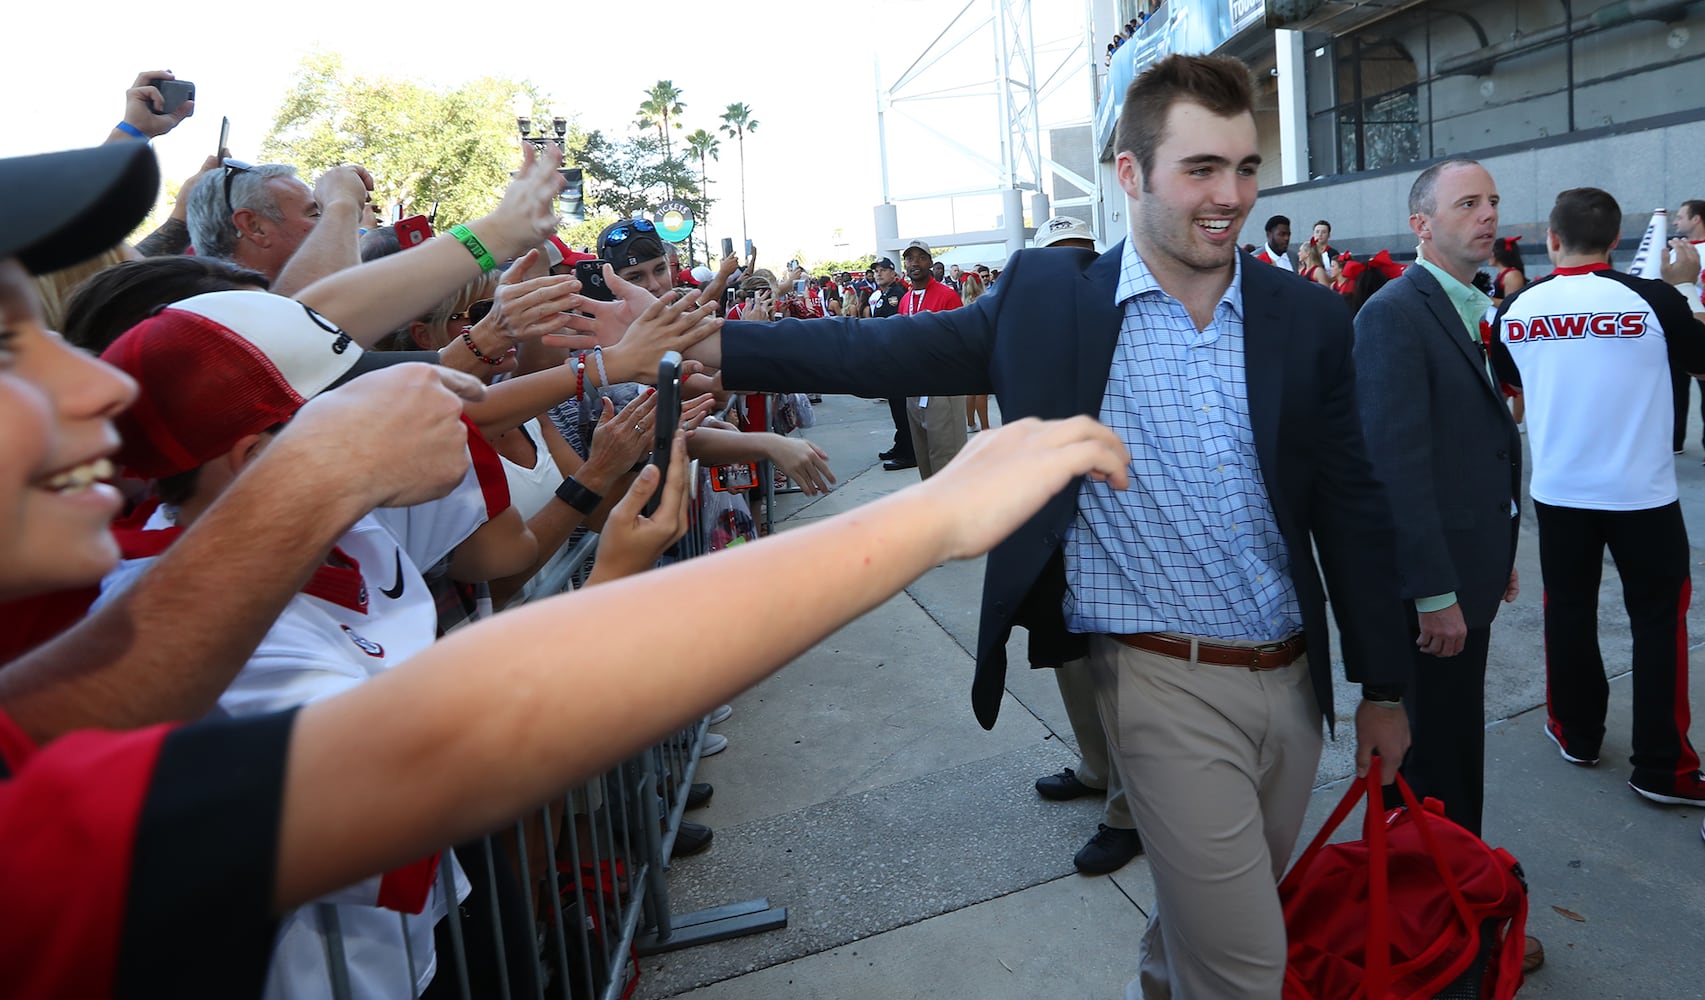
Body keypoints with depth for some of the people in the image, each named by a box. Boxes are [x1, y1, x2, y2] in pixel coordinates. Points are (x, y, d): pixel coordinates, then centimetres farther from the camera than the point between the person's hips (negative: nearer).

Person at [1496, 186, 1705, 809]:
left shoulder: (1517, 309, -5)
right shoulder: (1651, 300, -13)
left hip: (1558, 491, 3)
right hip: (1641, 491, -2)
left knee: (1569, 610, 16)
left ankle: (1576, 734, 28)